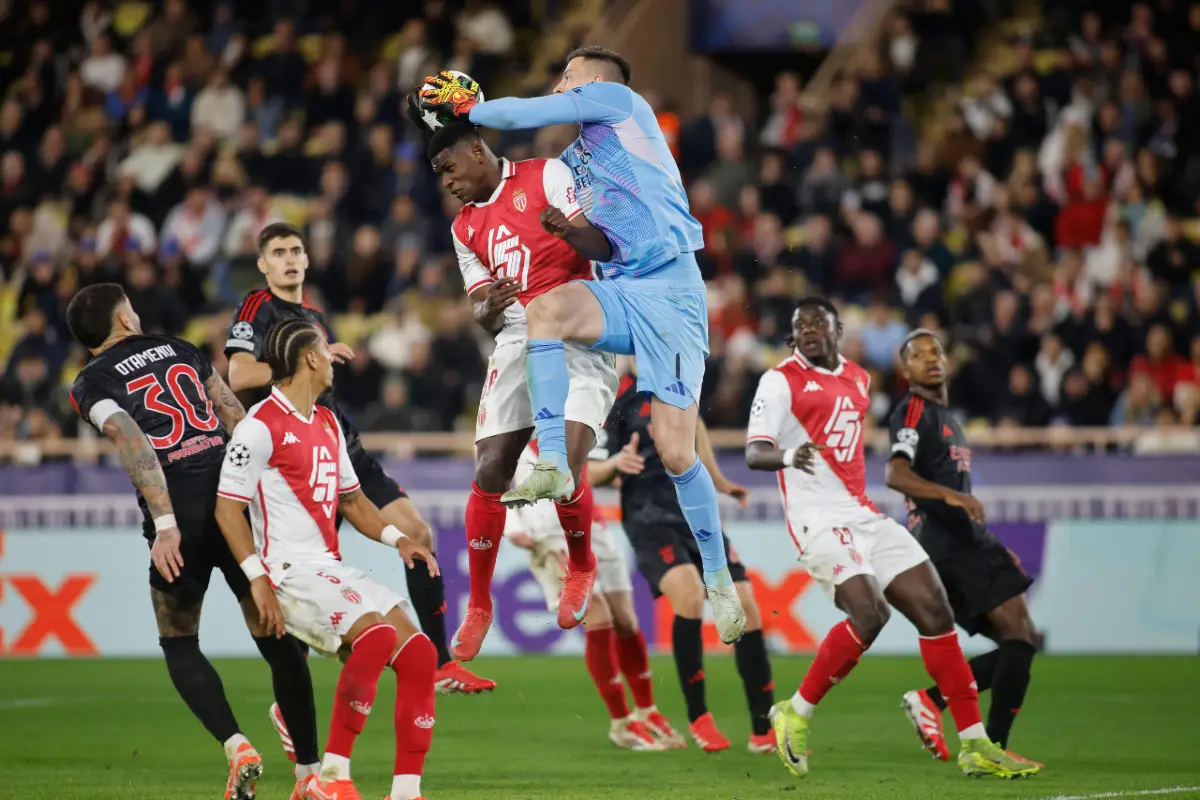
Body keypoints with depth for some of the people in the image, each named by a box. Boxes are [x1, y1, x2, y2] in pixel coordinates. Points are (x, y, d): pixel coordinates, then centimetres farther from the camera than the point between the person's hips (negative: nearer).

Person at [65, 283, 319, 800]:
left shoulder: (91, 383, 6)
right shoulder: (177, 348, 19)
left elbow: (134, 446, -11)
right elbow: (239, 420, 16)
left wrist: (165, 524, -17)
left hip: (182, 521, -3)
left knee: (179, 645, 16)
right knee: (275, 637, 10)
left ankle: (235, 745, -6)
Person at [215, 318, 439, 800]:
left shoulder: (327, 424, 18)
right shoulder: (261, 426, -9)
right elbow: (227, 507, -12)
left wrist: (398, 539, 11)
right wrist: (258, 580, -19)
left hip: (333, 571, 9)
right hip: (290, 574, -9)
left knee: (419, 653, -4)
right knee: (376, 635, -30)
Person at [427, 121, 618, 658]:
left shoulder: (546, 176, 2)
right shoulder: (464, 227, 19)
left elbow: (604, 247, -7)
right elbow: (483, 316, 16)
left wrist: (569, 227, -29)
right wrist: (488, 307, -9)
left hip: (578, 338, -5)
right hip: (517, 345, 5)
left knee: (564, 466, -21)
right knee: (489, 473, -5)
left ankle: (581, 568, 9)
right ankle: (478, 607, 9)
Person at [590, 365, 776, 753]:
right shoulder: (617, 398, -8)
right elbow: (592, 475, -6)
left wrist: (718, 481, 30)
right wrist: (617, 463, -26)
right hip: (650, 520, -6)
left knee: (745, 607, -2)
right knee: (689, 593, -30)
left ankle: (764, 731, 8)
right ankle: (698, 717, -15)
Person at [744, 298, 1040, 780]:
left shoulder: (858, 379, 17)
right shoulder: (781, 381, -4)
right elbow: (754, 452, -14)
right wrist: (787, 456, -36)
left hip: (865, 517, 7)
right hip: (821, 522, -7)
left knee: (934, 611, 0)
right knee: (869, 614, -26)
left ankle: (975, 747, 4)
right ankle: (795, 713, -7)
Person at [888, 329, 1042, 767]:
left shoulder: (945, 417, 25)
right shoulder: (913, 412, -5)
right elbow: (896, 474, -22)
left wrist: (995, 549, 28)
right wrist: (951, 495, -35)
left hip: (968, 544, 10)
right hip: (948, 548, -10)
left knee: (1019, 643, 6)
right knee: (1020, 636, -15)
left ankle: (931, 699, 4)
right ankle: (993, 747, -16)